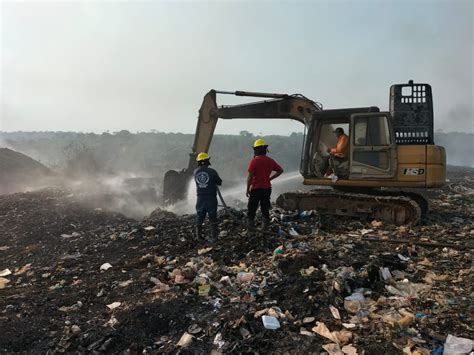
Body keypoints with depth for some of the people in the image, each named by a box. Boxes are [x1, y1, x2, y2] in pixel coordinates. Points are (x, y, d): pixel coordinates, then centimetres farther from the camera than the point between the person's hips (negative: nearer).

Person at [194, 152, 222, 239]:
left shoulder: (196, 172, -3)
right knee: (213, 217, 8)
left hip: (200, 199, 3)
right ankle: (214, 235, 14)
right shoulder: (212, 171, -12)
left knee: (199, 217, 12)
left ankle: (199, 235, 15)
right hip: (211, 198, -3)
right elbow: (219, 182, -1)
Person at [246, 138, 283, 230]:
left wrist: (247, 189, -6)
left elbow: (249, 177, -15)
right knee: (265, 209, 12)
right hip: (267, 188, 5)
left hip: (256, 188, -5)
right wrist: (270, 178, 13)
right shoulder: (270, 161, 3)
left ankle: (250, 226, 10)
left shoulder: (254, 161, -13)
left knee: (252, 209, 6)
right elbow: (280, 170, 14)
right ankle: (265, 227, 15)